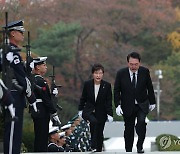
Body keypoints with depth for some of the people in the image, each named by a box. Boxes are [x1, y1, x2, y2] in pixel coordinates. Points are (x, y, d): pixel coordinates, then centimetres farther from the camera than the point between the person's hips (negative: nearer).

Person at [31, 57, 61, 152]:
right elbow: (46, 99, -19)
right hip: (42, 113, -10)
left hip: (37, 112, 10)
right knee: (42, 138, -8)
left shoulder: (34, 79, 15)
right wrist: (54, 113, -17)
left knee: (39, 137, 13)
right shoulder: (40, 81, -16)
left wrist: (53, 93, 6)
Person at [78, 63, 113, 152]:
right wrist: (80, 110, 13)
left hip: (101, 113, 1)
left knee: (100, 134, 5)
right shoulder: (87, 84, -4)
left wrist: (109, 114, -7)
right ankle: (93, 146, -27)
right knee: (94, 121, -31)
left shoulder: (107, 85, -6)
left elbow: (109, 101, -3)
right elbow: (83, 98, 9)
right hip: (88, 110, -1)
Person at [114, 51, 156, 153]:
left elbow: (150, 88, 6)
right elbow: (116, 90, -4)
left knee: (141, 122, -25)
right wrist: (117, 105, -13)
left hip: (142, 105, -1)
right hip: (128, 106, 1)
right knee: (129, 129, 7)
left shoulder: (145, 72, -7)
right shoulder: (121, 73, -9)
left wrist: (152, 102, 11)